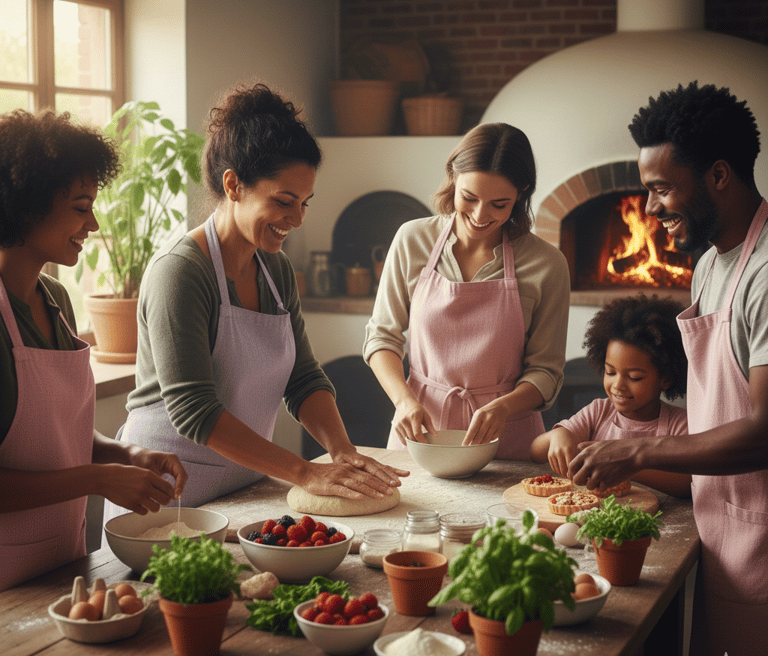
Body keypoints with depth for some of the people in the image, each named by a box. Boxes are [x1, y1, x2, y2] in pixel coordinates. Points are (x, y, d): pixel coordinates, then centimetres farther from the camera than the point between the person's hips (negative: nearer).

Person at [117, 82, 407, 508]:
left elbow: (304, 380, 9)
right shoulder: (180, 271, -16)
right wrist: (305, 473, -23)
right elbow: (193, 412, -22)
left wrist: (344, 453, -9)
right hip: (169, 494, -6)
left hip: (244, 485, 6)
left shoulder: (276, 270, 8)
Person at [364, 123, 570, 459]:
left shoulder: (546, 265, -5)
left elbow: (545, 372, 1)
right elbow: (382, 336, 6)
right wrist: (404, 399, -11)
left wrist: (503, 407, -18)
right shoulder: (413, 240, -1)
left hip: (506, 438, -1)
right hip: (421, 428, 1)